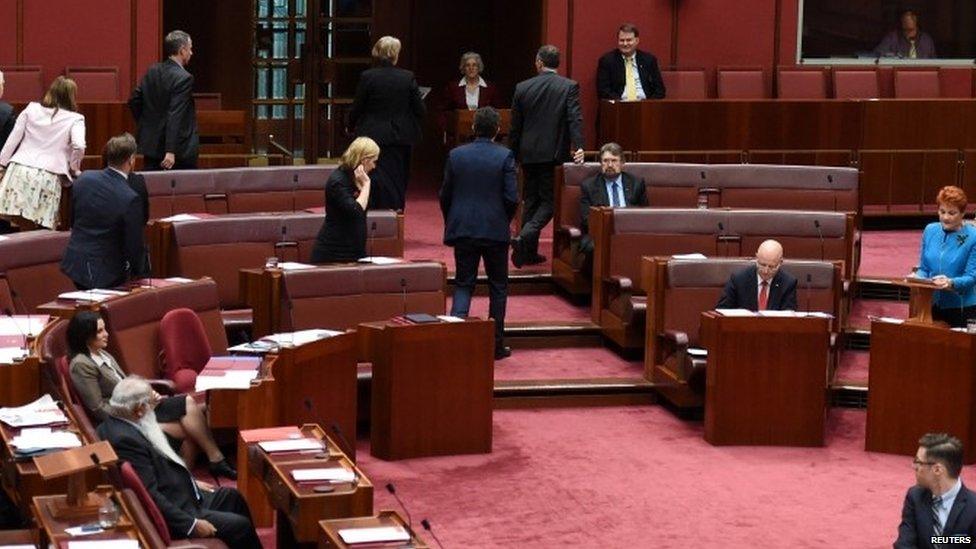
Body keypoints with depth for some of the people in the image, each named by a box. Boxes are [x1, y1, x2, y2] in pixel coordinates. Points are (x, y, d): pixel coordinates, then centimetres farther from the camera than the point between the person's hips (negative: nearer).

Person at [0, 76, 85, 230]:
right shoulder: (75, 119, 4)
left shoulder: (31, 109, 14)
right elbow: (79, 146, -11)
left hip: (19, 171, 3)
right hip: (48, 177, -3)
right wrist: (74, 169, 5)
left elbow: (13, 139, 12)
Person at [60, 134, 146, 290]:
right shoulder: (130, 199, -20)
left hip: (73, 264, 6)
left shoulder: (85, 178, -3)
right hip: (105, 274, -6)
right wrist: (137, 271, 8)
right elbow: (134, 246, -11)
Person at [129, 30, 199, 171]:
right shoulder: (184, 78, -16)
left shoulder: (152, 72, 6)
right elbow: (176, 117, -22)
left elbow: (133, 101, 11)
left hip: (150, 144, 7)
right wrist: (171, 152, -24)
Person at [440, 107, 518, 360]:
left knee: (463, 284, 9)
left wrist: (452, 223, 18)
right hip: (495, 230, -2)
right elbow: (511, 198, -10)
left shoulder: (456, 155, 0)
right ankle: (496, 344, 14)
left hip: (463, 230, 2)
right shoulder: (505, 157, -8)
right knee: (498, 287, 10)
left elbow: (445, 195, 4)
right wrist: (505, 221, 9)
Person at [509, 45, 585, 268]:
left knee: (530, 201, 13)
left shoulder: (522, 88, 3)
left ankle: (529, 253, 16)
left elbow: (515, 126, 6)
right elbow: (575, 119, -15)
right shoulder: (569, 87, -4)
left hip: (529, 153, 3)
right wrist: (578, 147, -20)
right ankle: (525, 237, -21)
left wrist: (514, 154, 15)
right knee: (549, 201, 2)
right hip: (555, 153, -3)